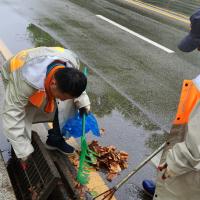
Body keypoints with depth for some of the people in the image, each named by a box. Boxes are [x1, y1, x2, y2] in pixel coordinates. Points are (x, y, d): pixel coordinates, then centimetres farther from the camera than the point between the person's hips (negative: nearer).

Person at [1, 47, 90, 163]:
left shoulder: (72, 62, -31)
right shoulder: (24, 83, -46)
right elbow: (12, 115, -37)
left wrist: (82, 100, -18)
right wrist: (24, 152, -33)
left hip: (46, 78, 4)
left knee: (67, 105, -15)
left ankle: (55, 139, 5)